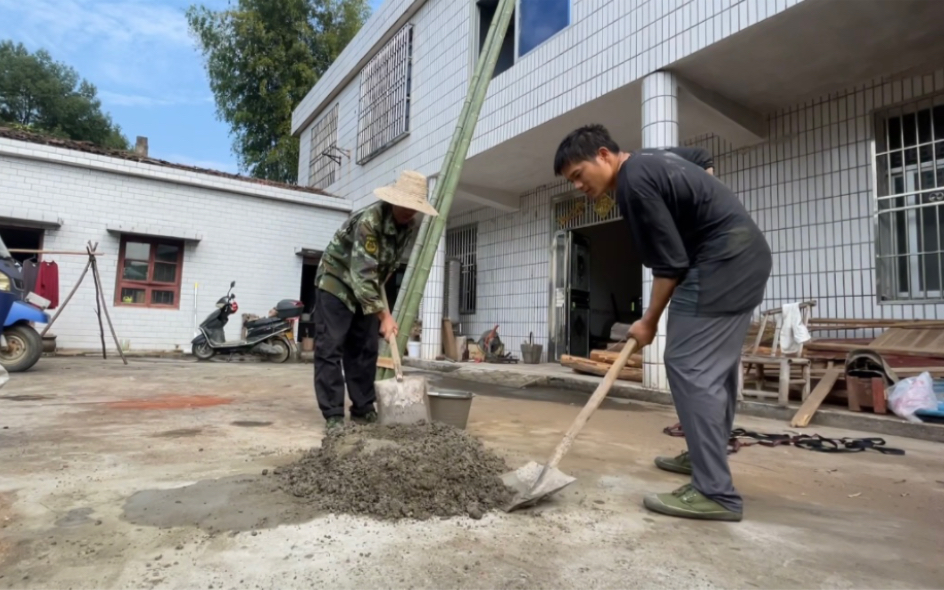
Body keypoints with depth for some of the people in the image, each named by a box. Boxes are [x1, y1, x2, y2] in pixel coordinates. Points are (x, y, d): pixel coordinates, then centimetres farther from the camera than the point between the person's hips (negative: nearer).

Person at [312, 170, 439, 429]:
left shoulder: (410, 225, -6)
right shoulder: (370, 220, -30)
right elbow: (361, 273, -34)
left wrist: (379, 294, 15)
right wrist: (384, 314, -34)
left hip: (366, 287, 7)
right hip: (336, 282, -7)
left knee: (365, 349, 6)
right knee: (330, 349, -8)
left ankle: (363, 409, 14)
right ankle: (333, 415, -2)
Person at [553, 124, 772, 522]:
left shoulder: (634, 183, -17)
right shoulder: (655, 158, 13)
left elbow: (670, 263, -17)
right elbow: (705, 160, 33)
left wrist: (650, 321, -6)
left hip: (723, 264, -11)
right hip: (748, 257, 11)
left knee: (690, 367, -12)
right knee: (716, 366, 17)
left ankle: (715, 493, -9)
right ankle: (706, 455, 30)